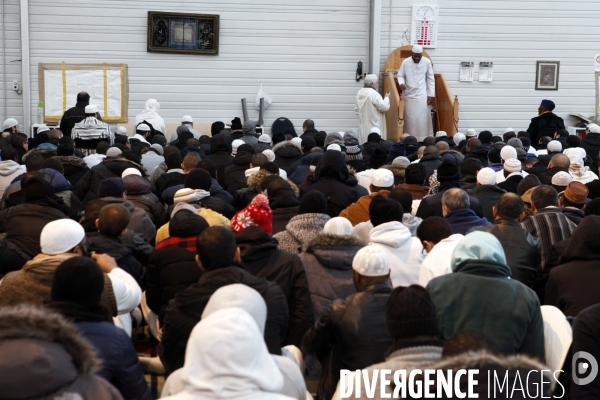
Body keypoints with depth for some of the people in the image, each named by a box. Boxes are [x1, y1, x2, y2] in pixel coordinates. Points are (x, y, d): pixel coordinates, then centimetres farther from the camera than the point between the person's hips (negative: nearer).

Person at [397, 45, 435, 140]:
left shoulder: (427, 62, -2)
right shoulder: (405, 62, -3)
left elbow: (430, 79, 3)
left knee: (423, 118, -4)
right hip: (409, 94, 1)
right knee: (409, 117, 3)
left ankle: (424, 139, 0)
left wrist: (431, 95, 1)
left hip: (422, 95, -1)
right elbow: (400, 75, 6)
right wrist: (401, 83, -18)